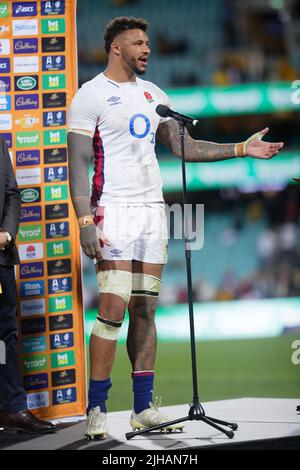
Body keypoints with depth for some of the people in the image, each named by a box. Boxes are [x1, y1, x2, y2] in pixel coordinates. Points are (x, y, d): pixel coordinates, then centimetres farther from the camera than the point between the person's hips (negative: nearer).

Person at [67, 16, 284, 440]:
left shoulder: (152, 95, 16)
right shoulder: (91, 95, -5)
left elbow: (184, 146, 19)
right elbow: (78, 163, -9)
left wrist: (241, 149, 12)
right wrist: (85, 220, -18)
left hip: (153, 209, 6)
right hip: (114, 211, -6)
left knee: (145, 311, 6)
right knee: (113, 309, -13)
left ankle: (144, 408, 9)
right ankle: (96, 411, -8)